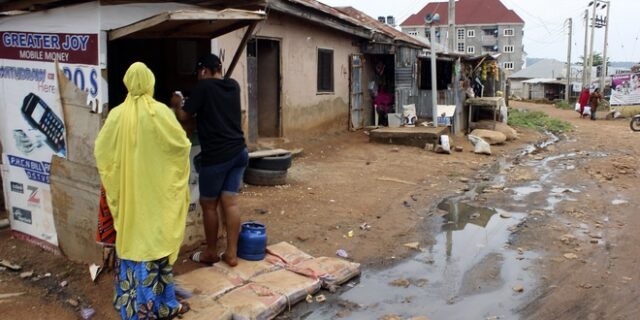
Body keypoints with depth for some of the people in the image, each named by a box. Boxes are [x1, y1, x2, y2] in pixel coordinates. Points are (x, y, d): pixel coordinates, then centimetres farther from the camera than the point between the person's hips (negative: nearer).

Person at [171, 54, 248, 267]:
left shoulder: (204, 87, -7)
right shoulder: (233, 86, 11)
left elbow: (184, 118, -1)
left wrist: (177, 105, 19)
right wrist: (190, 105, 35)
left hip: (216, 155, -6)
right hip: (239, 152, 6)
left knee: (208, 204, 9)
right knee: (230, 202, 8)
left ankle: (211, 253, 20)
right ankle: (231, 253, 11)